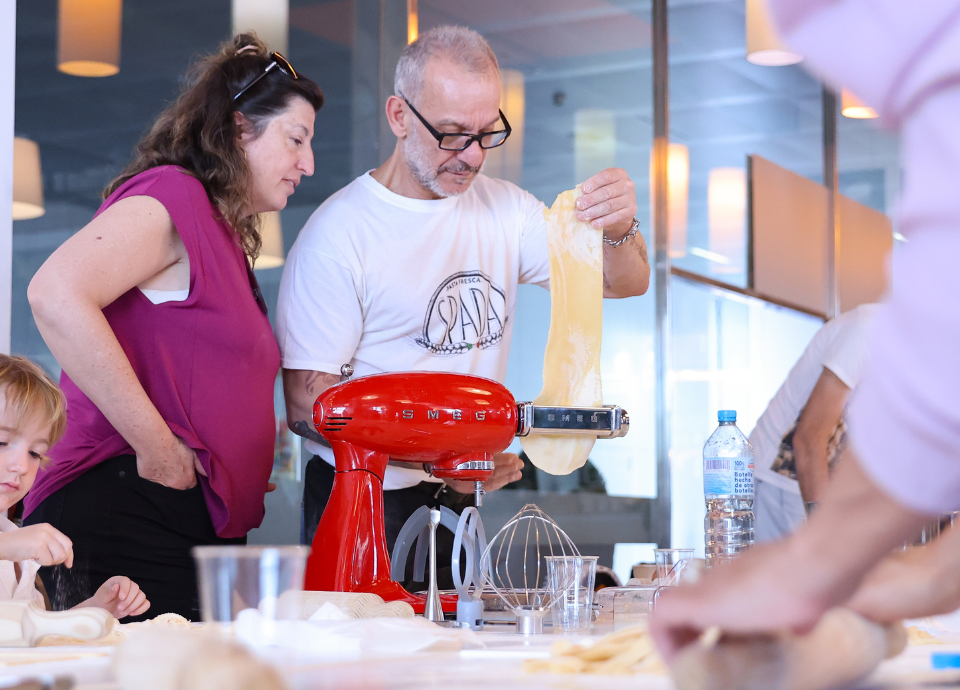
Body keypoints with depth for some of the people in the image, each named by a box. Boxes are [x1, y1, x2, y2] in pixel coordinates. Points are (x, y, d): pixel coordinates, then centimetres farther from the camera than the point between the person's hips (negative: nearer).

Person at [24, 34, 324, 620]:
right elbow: (56, 296, -24)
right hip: (126, 522, -10)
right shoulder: (172, 195, -6)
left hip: (197, 537, 10)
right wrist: (156, 448, -19)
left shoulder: (228, 237, 23)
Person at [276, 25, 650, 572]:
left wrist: (618, 232, -22)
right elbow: (307, 404, -17)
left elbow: (624, 282, 3)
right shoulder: (339, 234, -13)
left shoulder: (505, 209, 6)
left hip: (458, 497, 5)